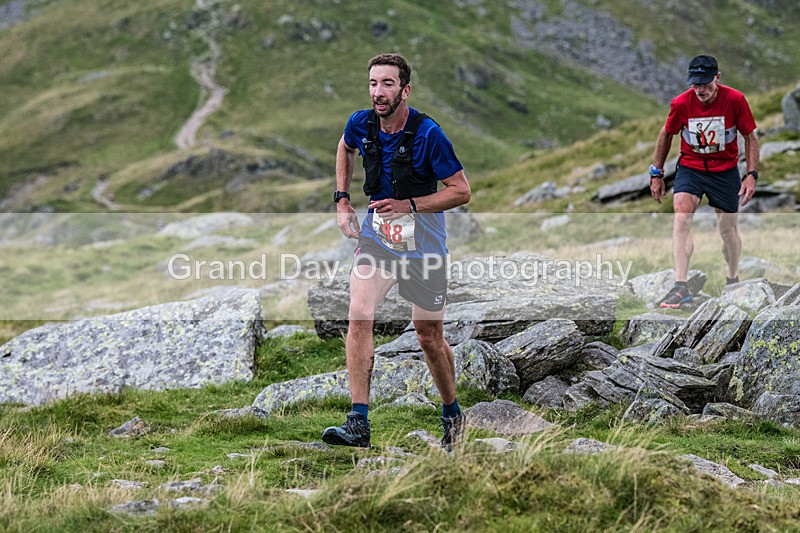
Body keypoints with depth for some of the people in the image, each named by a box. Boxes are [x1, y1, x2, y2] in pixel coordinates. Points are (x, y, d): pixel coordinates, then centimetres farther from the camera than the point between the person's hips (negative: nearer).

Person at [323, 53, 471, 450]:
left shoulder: (428, 134, -20)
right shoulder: (360, 124, -6)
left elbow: (461, 191, -14)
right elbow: (344, 149, 20)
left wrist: (409, 205, -23)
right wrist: (342, 200, 9)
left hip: (423, 243, -3)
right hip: (376, 234, 3)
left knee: (429, 338, 8)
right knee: (359, 316, -19)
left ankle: (452, 413, 35)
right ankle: (358, 423, -20)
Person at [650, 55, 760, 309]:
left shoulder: (735, 100, -16)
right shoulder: (681, 103, -14)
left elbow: (751, 137, -4)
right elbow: (666, 135, 3)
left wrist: (751, 175, -10)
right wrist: (657, 173, 6)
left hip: (725, 171, 0)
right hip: (690, 168, 0)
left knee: (729, 228, 8)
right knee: (681, 219, -21)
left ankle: (733, 282, 32)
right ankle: (681, 286, -24)